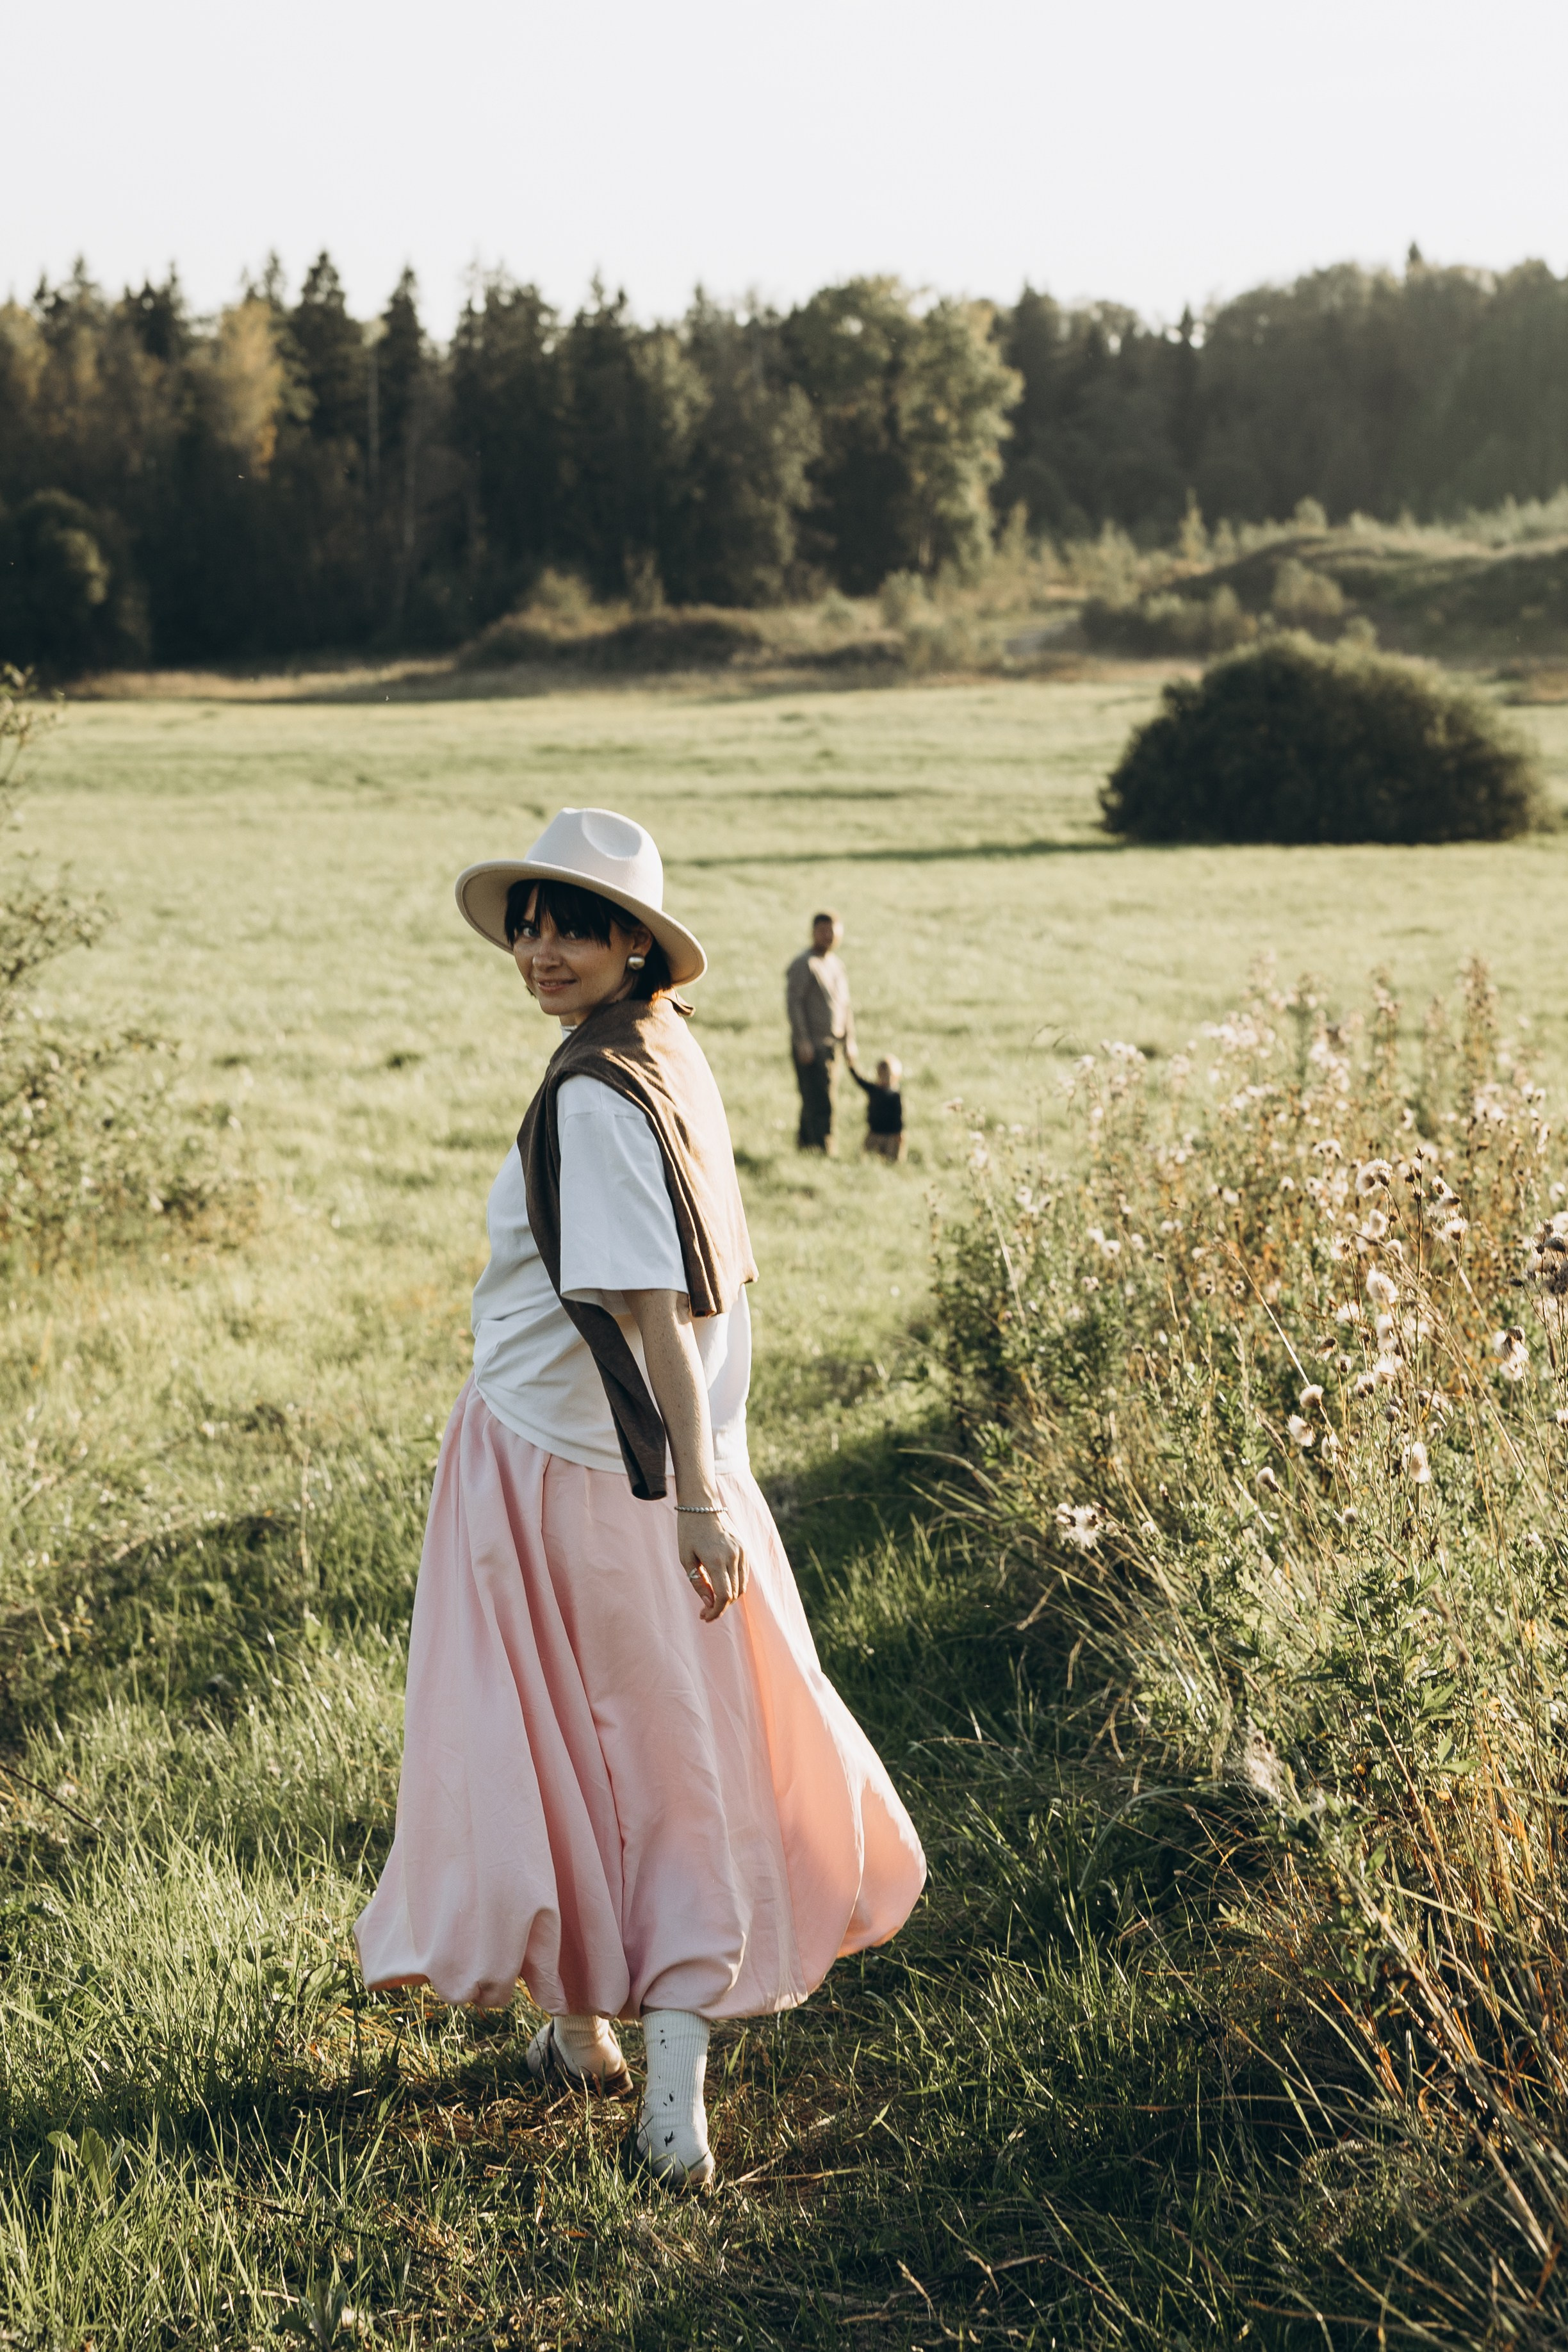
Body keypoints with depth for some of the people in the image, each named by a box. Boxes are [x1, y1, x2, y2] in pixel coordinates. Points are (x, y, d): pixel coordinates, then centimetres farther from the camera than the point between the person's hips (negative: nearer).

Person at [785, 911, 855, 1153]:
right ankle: (825, 1150, -14)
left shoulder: (837, 963, 17)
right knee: (819, 1101, -12)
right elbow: (793, 1003, -14)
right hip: (810, 1045, -8)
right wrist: (803, 1041, -19)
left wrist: (849, 1040, 18)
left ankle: (805, 1143, 22)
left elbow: (845, 1004, 23)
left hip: (832, 1043, 8)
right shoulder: (804, 964, -9)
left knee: (815, 1102, 12)